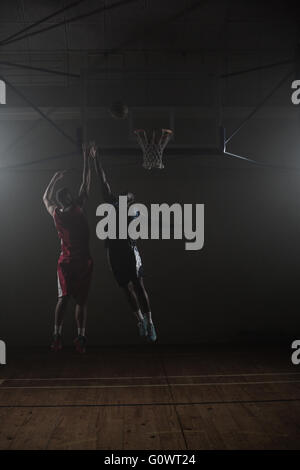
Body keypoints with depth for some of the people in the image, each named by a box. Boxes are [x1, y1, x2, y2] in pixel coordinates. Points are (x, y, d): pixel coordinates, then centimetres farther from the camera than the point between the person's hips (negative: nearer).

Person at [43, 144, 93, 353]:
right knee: (81, 300, 1)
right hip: (83, 261, -3)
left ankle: (57, 335, 1)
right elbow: (86, 184, -1)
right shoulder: (77, 209, -9)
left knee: (63, 298, 7)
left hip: (65, 262, 3)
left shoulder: (56, 214, 1)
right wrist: (87, 157, 6)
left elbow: (46, 198, 23)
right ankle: (81, 337, 0)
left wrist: (55, 179, 31)